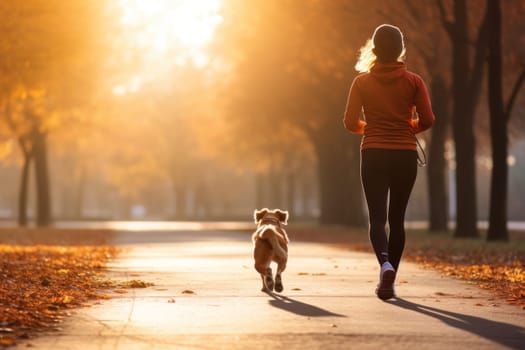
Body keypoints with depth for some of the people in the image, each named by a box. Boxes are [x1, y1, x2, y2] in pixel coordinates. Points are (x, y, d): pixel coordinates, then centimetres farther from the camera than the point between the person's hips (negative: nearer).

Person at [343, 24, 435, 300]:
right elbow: (427, 120, -5)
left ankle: (385, 264, -30)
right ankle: (388, 282, 12)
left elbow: (350, 123, -4)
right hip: (405, 155, 1)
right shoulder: (413, 81, 0)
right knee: (397, 218, 11)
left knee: (377, 217, -1)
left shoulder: (362, 82, 0)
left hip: (374, 155, -1)